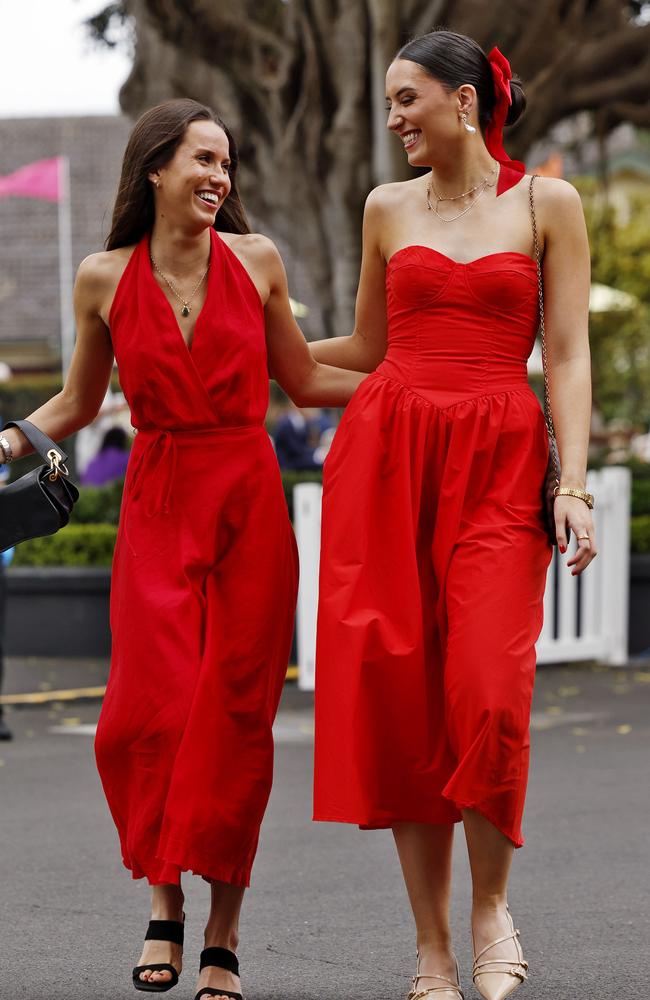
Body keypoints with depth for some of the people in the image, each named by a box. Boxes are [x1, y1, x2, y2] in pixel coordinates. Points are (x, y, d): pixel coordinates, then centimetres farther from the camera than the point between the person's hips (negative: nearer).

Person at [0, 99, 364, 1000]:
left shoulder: (255, 262, 4)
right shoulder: (105, 280, 3)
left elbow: (303, 382, 14)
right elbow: (78, 405, 14)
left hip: (248, 502, 0)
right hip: (157, 508, 0)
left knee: (234, 718, -3)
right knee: (148, 713, -12)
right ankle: (164, 904, 10)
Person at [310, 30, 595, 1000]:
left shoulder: (547, 203, 6)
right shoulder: (388, 209, 14)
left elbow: (568, 357, 2)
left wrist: (574, 484, -7)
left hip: (501, 460, -3)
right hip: (387, 451, 3)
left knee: (488, 694, -17)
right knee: (399, 696, -3)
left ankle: (491, 904, 7)